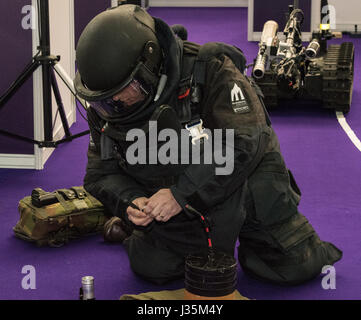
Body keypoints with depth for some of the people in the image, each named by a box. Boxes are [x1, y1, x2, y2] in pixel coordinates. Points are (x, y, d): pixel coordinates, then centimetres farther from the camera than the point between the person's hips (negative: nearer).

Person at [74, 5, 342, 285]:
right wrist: (130, 202, -25)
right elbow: (101, 173, -2)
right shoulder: (105, 109, -12)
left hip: (245, 179, -3)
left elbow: (241, 146, -33)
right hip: (172, 201, 3)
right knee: (152, 268, -7)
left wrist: (181, 194, -35)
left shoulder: (209, 70, -28)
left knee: (297, 266, -4)